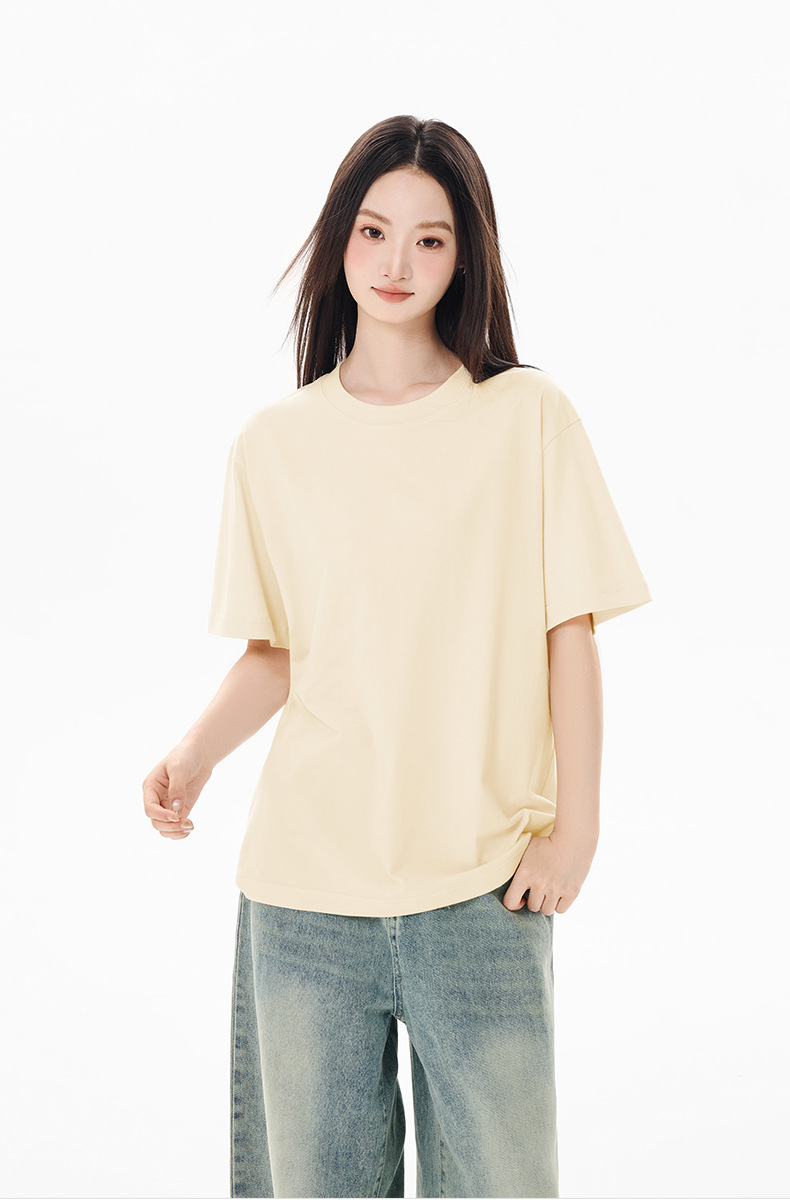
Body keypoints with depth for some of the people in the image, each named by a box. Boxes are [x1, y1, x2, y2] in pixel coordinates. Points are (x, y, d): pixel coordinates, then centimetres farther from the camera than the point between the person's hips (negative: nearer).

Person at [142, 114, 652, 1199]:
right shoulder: (273, 444, 6)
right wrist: (192, 756, -6)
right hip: (302, 885, 2)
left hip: (484, 884, -1)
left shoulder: (528, 416, 1)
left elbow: (569, 631, 1)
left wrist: (575, 824, -4)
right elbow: (274, 653, 11)